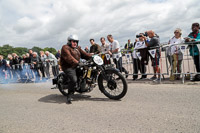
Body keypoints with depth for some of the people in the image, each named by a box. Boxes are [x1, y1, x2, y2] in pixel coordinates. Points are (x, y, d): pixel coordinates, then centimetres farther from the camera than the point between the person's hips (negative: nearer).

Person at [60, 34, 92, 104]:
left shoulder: (78, 48, 19)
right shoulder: (65, 48, -8)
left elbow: (84, 54, 12)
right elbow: (68, 57, -23)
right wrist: (77, 62, -33)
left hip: (76, 66, 9)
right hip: (68, 67, -9)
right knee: (74, 79, -24)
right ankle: (69, 97, -12)